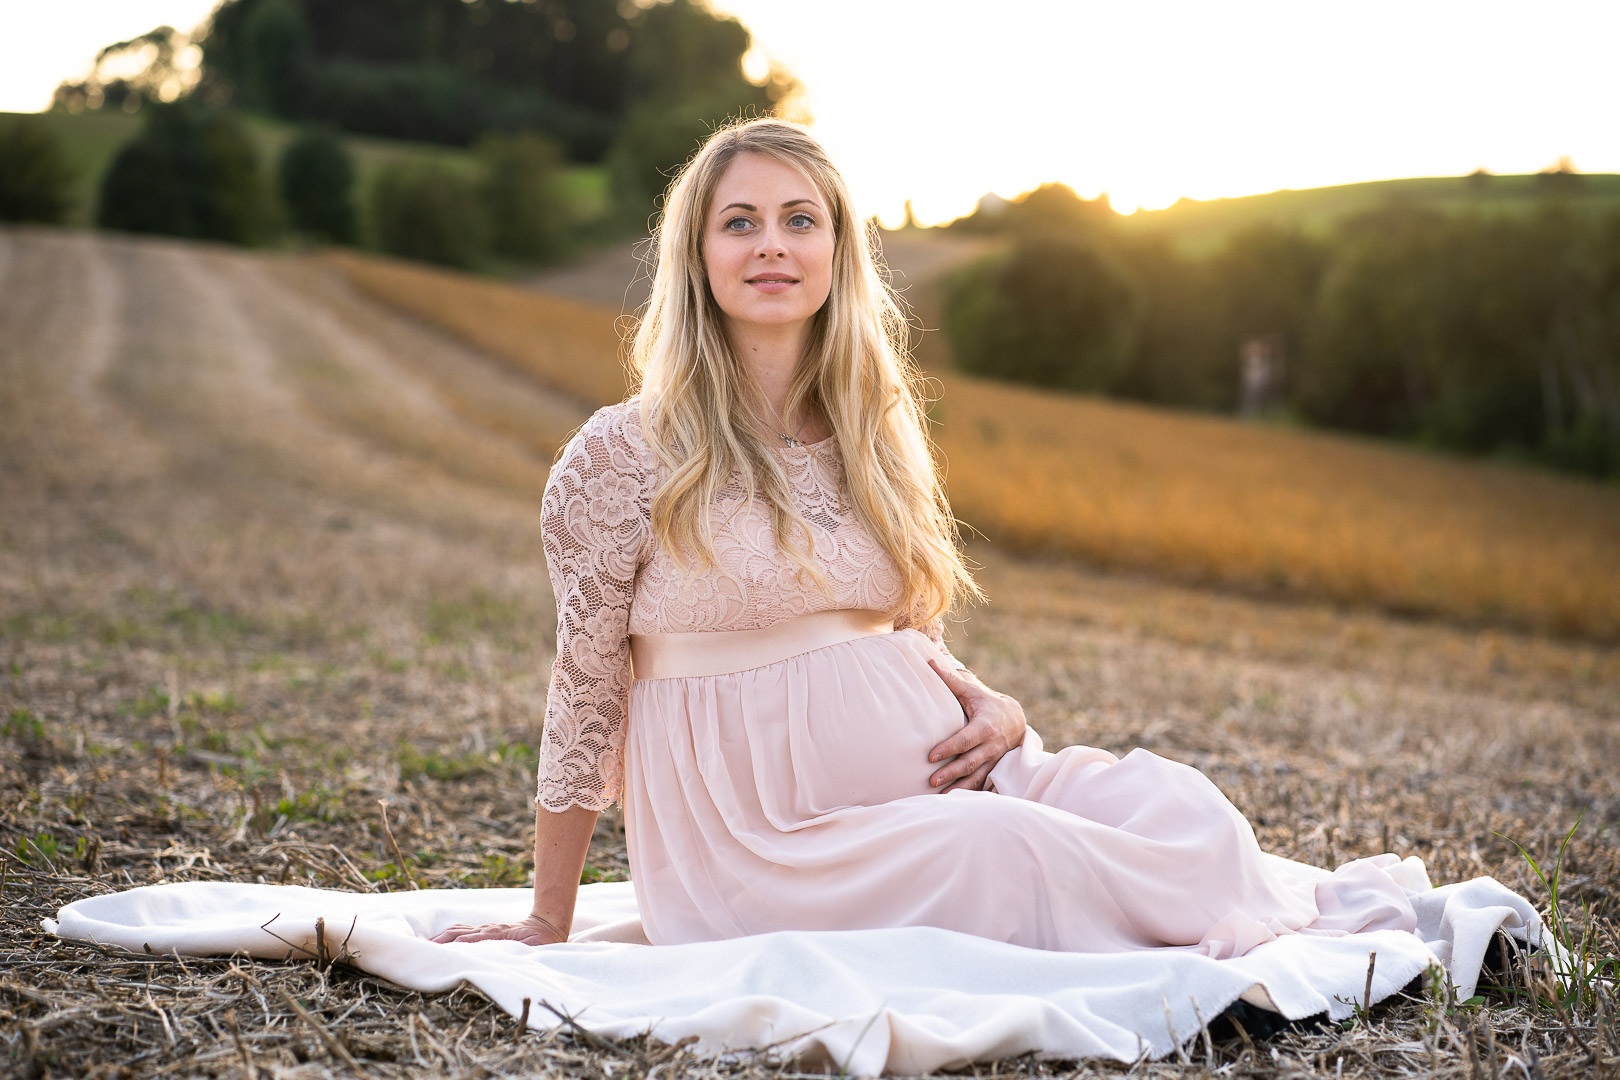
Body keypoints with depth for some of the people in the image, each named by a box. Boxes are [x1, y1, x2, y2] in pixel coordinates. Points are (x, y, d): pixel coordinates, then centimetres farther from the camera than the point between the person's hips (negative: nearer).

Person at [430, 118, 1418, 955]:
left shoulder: (879, 437, 11)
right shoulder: (623, 456, -6)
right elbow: (586, 692, -2)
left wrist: (993, 709, -3)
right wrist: (550, 927, 1)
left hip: (932, 784, 5)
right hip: (768, 839, -5)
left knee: (1175, 803, -23)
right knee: (1005, 850, -30)